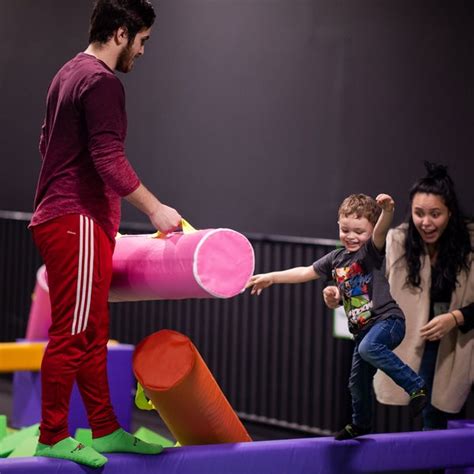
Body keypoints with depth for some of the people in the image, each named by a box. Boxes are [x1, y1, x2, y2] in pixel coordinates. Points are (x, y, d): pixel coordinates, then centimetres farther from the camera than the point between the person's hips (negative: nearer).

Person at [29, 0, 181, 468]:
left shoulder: (69, 74, 18)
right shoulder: (102, 83, -14)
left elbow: (47, 143, 26)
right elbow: (109, 159, -21)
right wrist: (155, 209, -14)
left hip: (58, 217, 11)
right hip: (77, 222, -11)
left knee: (92, 333, 14)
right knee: (72, 333, -7)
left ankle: (105, 430, 20)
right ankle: (52, 437, -3)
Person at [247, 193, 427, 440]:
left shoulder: (371, 250, -10)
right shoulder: (336, 258, 10)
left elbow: (381, 231, -32)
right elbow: (305, 272, 18)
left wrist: (387, 211, -53)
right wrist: (271, 278, 15)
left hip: (387, 319, -8)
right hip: (363, 328, 8)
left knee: (368, 348, -36)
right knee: (358, 380, 14)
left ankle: (416, 386, -26)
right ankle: (360, 425, 38)